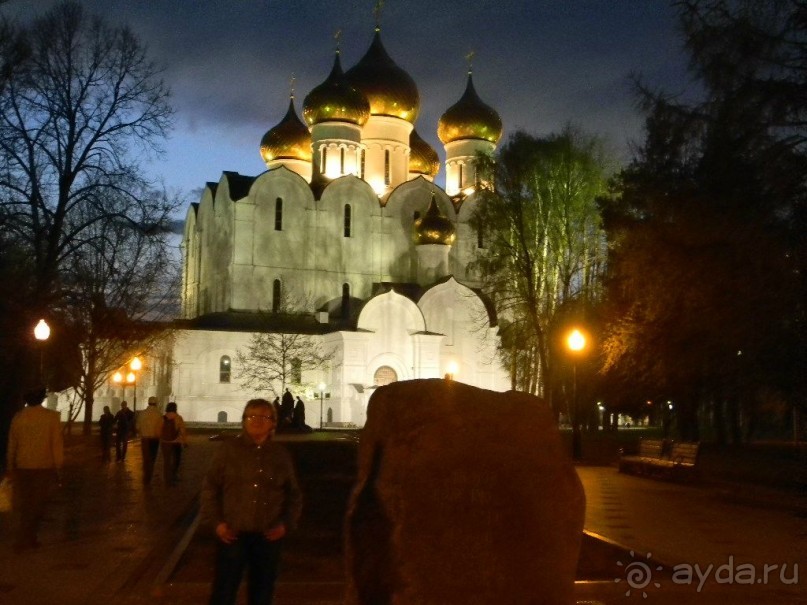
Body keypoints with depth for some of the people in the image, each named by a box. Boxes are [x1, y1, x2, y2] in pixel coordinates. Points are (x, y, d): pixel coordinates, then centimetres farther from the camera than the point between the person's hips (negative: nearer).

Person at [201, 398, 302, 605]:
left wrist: (286, 524, -1)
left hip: (268, 536, 2)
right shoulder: (228, 449, -1)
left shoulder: (281, 454, 6)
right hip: (232, 534, -2)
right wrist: (215, 522, -7)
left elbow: (294, 494, 11)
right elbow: (210, 487, 1)